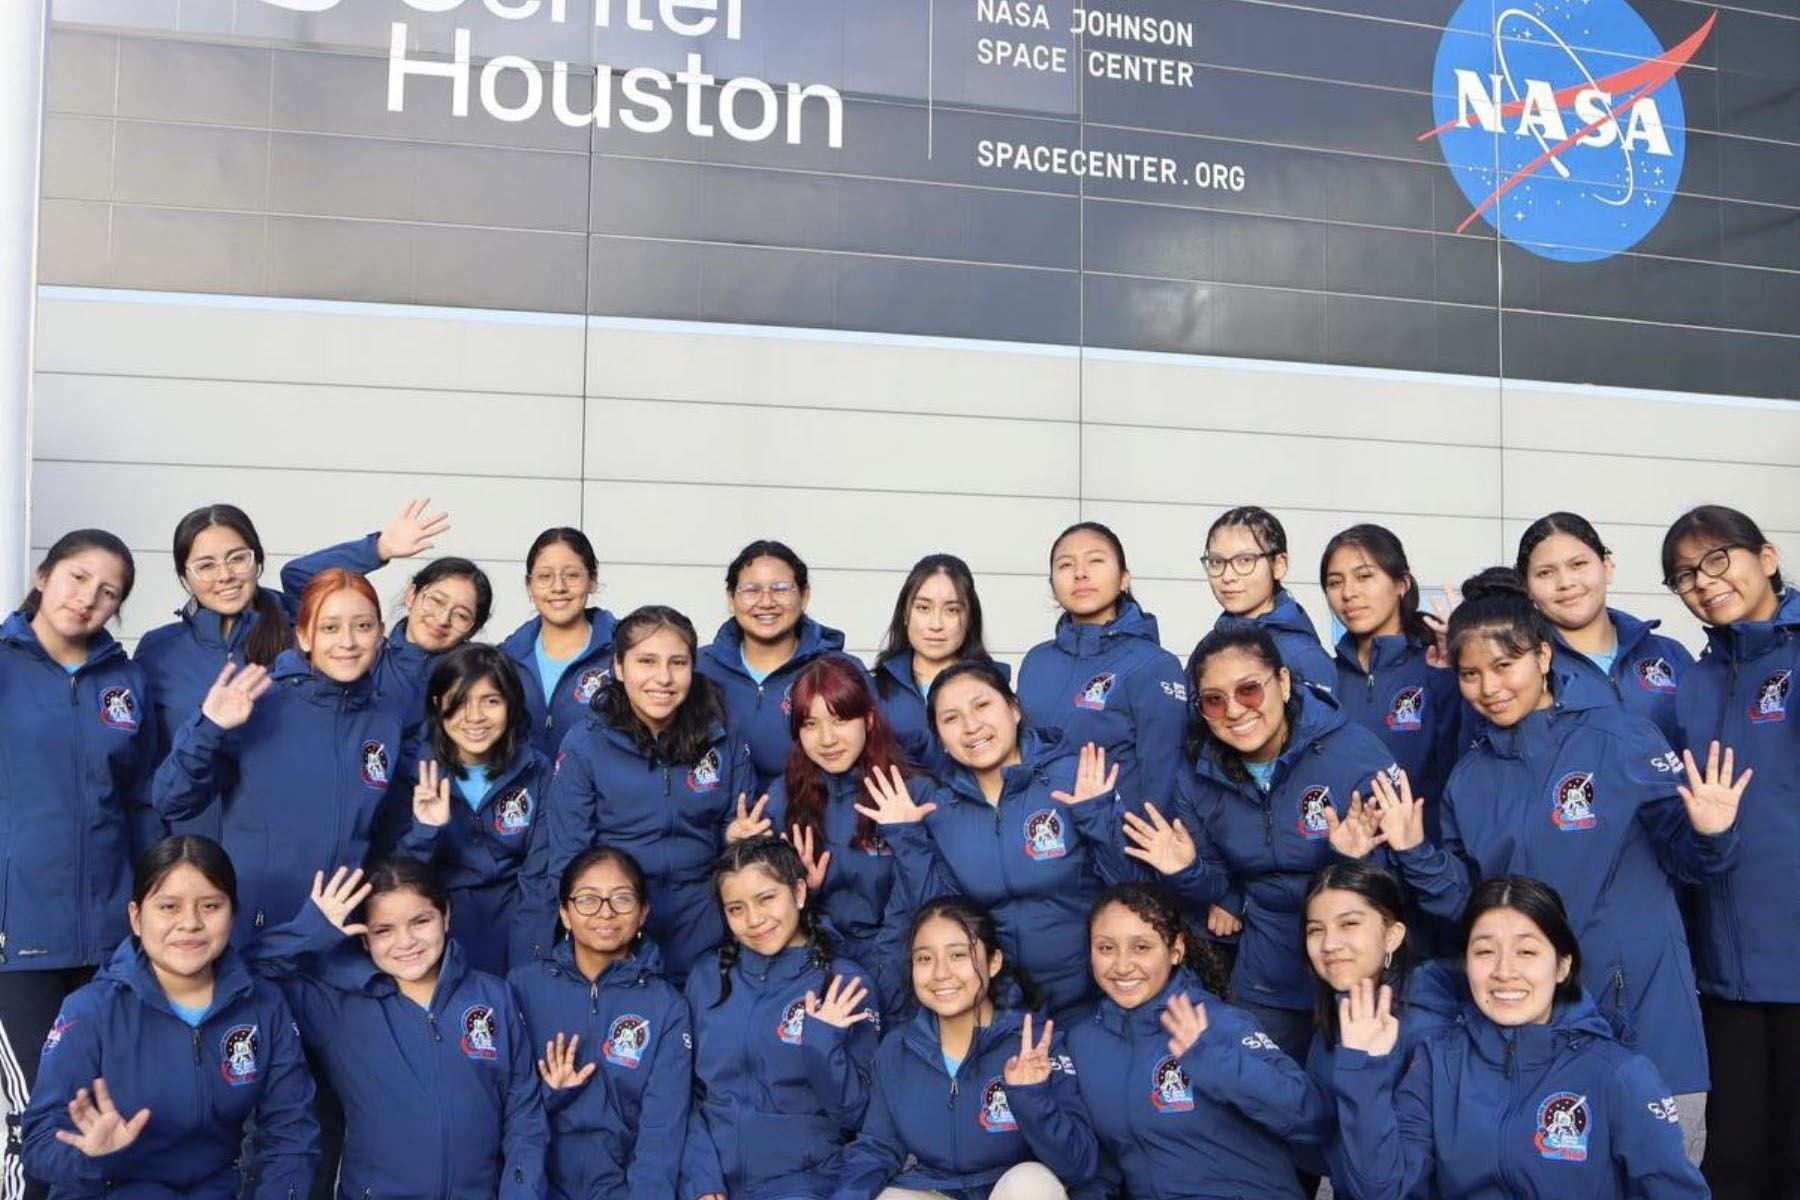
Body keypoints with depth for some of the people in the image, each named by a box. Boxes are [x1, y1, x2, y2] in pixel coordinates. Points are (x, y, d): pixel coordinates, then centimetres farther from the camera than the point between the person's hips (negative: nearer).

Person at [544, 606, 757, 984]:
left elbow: (739, 827, 10)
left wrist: (739, 838, -12)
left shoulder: (725, 743, -1)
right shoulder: (585, 744, -7)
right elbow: (566, 856, -4)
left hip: (700, 932, 2)